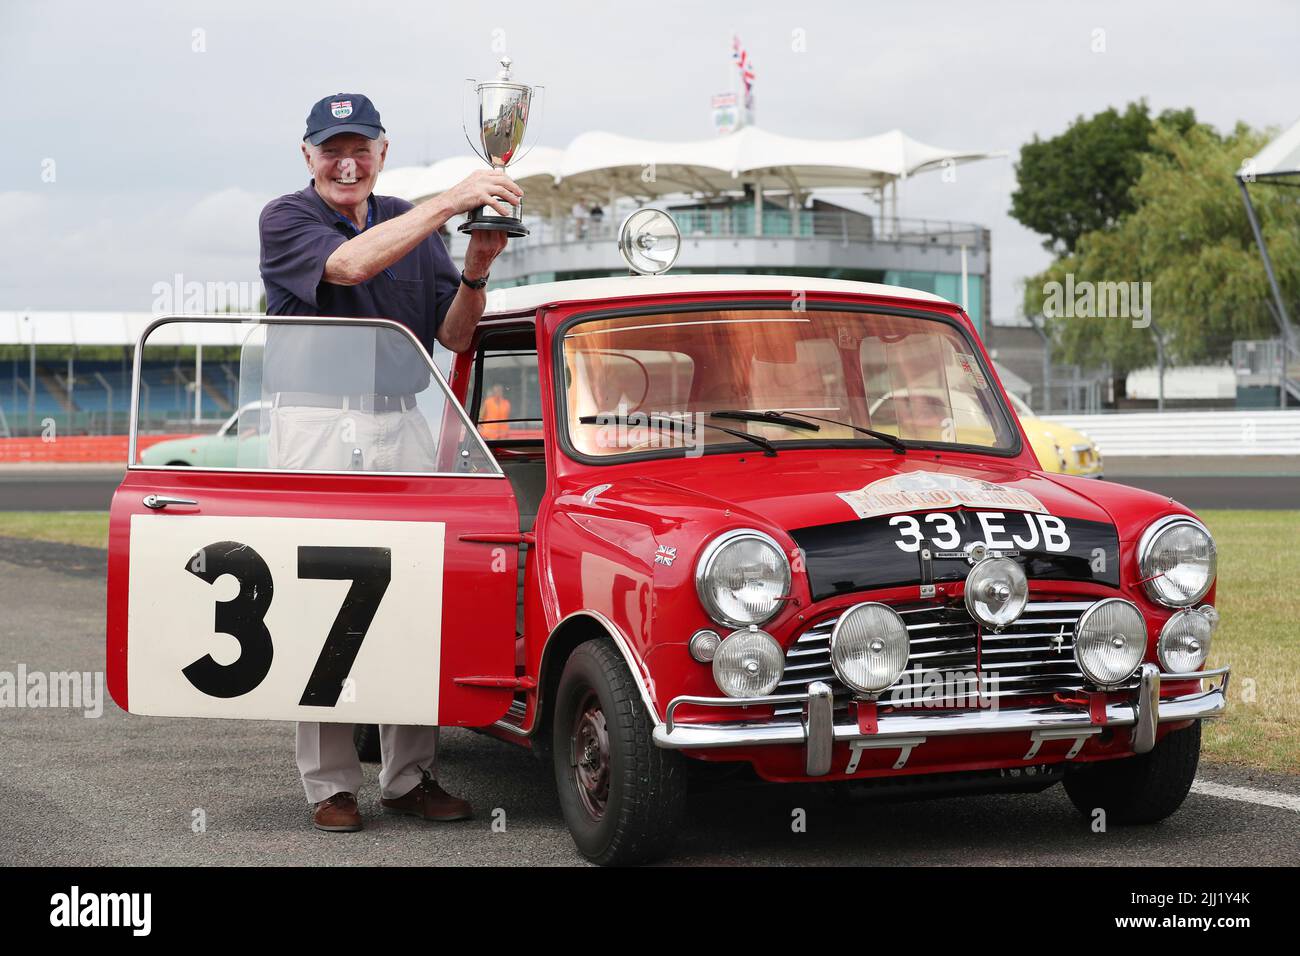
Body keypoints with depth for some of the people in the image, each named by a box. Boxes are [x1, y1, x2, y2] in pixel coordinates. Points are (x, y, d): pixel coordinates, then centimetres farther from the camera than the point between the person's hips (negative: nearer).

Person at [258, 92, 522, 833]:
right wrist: (452, 202, -26)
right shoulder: (286, 219, 0)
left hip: (401, 427, 4)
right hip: (315, 428, -3)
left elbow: (454, 337, 8)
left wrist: (476, 271, -11)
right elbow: (349, 264, -21)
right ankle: (331, 785, 3)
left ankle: (411, 776, 6)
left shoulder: (412, 224, 14)